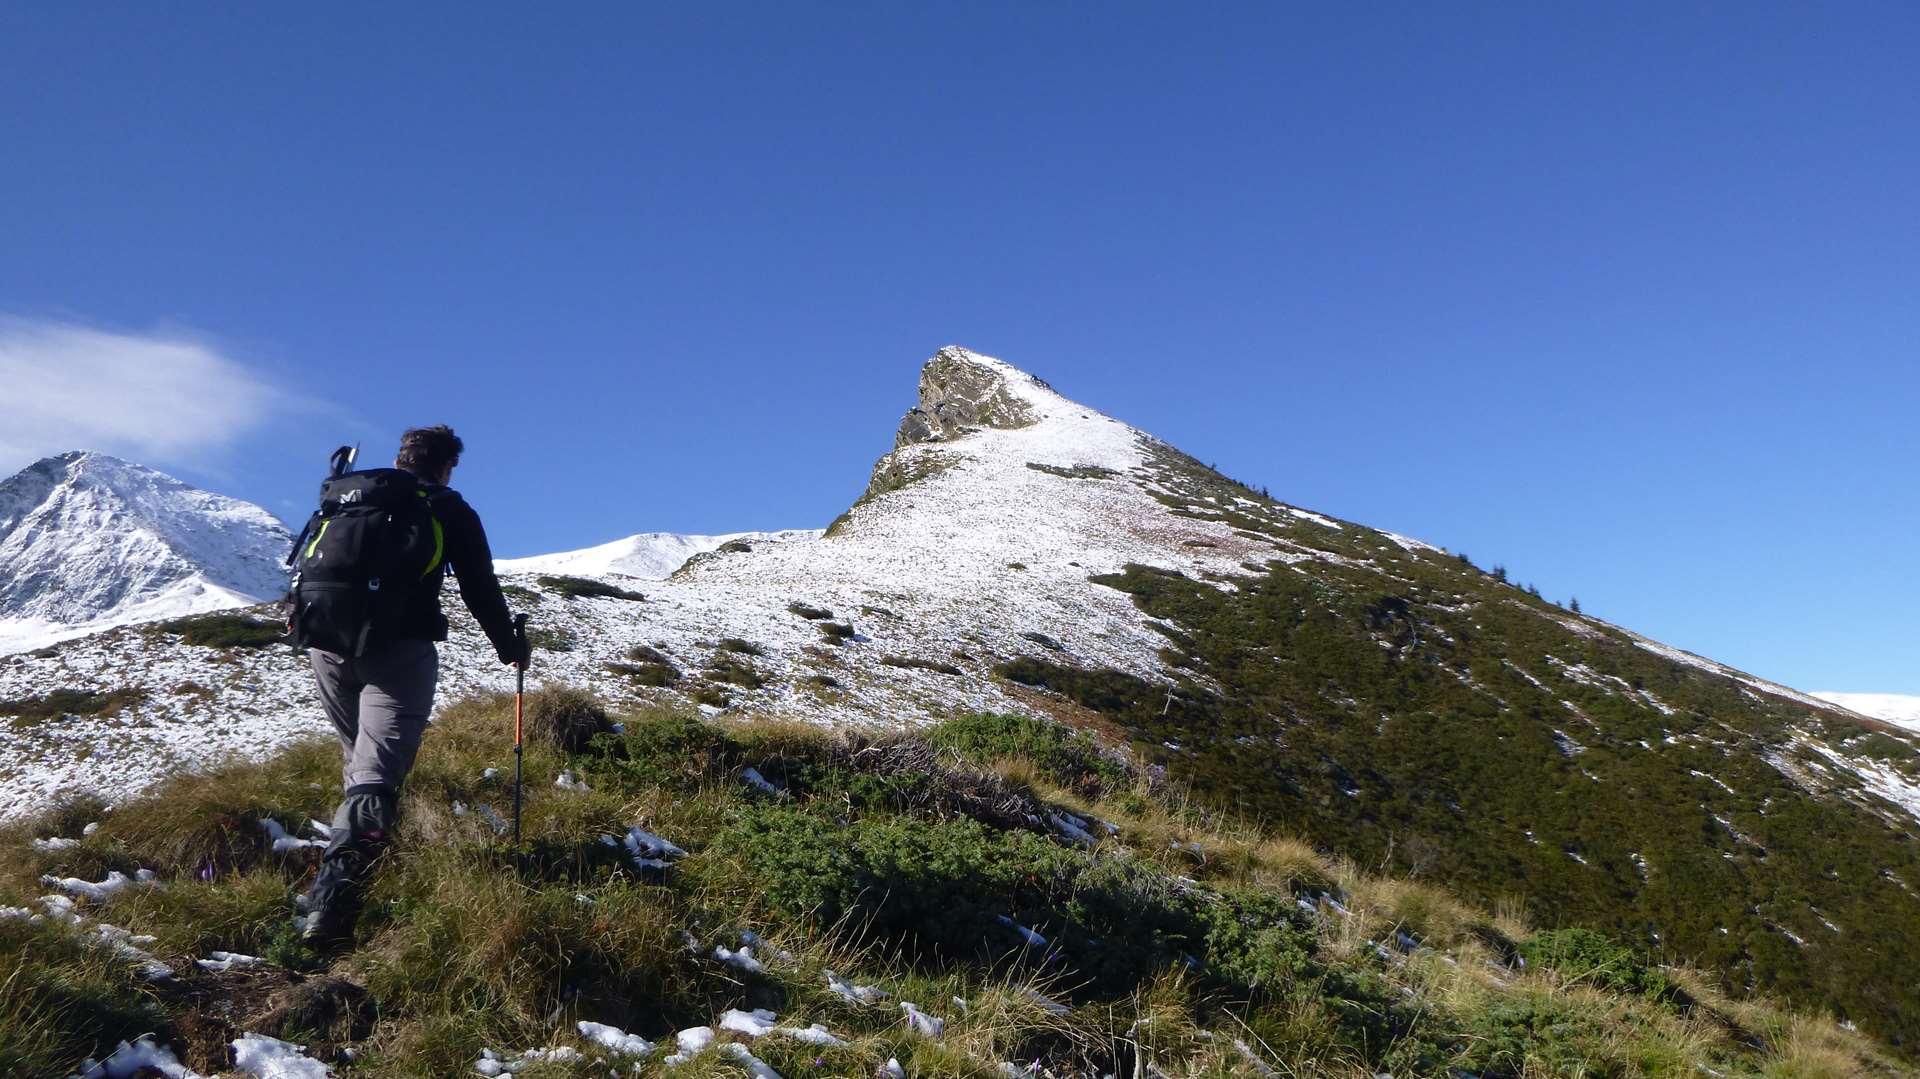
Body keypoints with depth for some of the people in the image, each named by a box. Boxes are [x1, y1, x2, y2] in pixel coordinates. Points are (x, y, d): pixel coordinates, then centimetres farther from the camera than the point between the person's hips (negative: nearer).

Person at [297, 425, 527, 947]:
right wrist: (509, 648, 24)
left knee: (359, 759, 24)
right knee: (376, 771, -13)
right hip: (399, 649, -5)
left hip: (327, 643, 5)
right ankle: (332, 899, -30)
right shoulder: (449, 510, 9)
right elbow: (480, 589, 10)